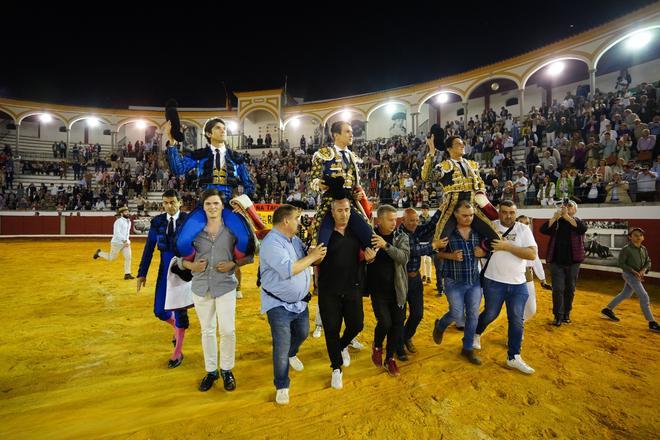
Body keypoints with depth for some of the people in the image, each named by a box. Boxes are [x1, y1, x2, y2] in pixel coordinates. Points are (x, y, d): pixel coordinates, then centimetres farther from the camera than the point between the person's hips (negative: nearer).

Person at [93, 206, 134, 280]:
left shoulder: (129, 221, 10)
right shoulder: (118, 221, -16)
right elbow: (117, 232, -25)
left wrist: (128, 240, 14)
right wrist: (124, 240, -31)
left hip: (126, 242, 6)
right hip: (117, 243, -6)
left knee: (128, 257, -5)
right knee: (111, 258, 9)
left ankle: (127, 274, 0)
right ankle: (99, 253, 36)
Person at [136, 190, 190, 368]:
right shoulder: (157, 221, 2)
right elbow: (149, 248, 4)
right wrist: (142, 273, 3)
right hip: (165, 269, 4)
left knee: (180, 311, 3)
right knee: (160, 311, 8)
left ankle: (178, 352, 20)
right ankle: (177, 326, 43)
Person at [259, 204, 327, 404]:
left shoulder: (295, 239, 3)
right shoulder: (271, 243, -24)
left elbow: (307, 262, 6)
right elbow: (288, 270, -34)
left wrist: (317, 256, -17)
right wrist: (311, 256, -23)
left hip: (300, 301, 8)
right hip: (279, 305, -8)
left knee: (302, 334, 27)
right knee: (281, 348, 3)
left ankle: (291, 354, 58)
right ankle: (282, 386, 25)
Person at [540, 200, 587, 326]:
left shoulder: (577, 222, 4)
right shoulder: (556, 222, 4)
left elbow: (583, 228, -20)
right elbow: (543, 229, -13)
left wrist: (567, 216, -26)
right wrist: (555, 217, -23)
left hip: (572, 262, 1)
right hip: (556, 261, -1)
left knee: (570, 289, 11)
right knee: (557, 289, -3)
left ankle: (567, 314, 25)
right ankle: (558, 315, 5)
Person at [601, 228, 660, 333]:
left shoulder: (643, 249, 6)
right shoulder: (626, 249, -15)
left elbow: (648, 262, 9)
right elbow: (621, 263, -13)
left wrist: (643, 270, -9)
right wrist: (633, 271, -20)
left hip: (638, 276, 8)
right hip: (629, 274, -8)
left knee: (626, 294, 18)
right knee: (644, 296, -10)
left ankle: (608, 309, 32)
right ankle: (651, 322, -2)